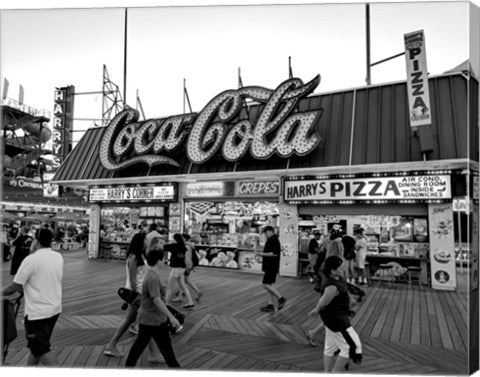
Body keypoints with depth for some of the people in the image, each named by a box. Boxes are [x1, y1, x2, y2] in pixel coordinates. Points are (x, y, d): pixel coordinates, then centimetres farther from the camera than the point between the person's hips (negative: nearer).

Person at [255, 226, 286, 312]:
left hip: (272, 267, -11)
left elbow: (274, 253, -24)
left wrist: (261, 254, -21)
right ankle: (270, 305, 16)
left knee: (266, 284, -9)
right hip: (270, 266, 11)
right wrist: (261, 253, 12)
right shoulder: (272, 240, 16)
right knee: (270, 285, 11)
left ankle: (281, 298, 1)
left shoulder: (273, 240, -16)